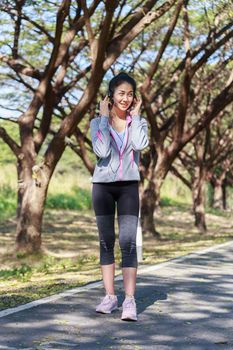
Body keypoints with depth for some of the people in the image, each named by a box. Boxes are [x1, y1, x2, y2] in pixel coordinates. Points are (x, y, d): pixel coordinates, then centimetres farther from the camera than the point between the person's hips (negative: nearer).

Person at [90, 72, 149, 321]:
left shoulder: (138, 122, 5)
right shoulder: (98, 122, 2)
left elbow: (140, 144, -17)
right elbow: (102, 151, -15)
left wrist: (135, 115, -7)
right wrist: (105, 118, -8)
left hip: (129, 186, -1)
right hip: (103, 185, 1)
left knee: (128, 242, -10)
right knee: (106, 241, 5)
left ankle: (129, 301, -14)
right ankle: (110, 296, 11)